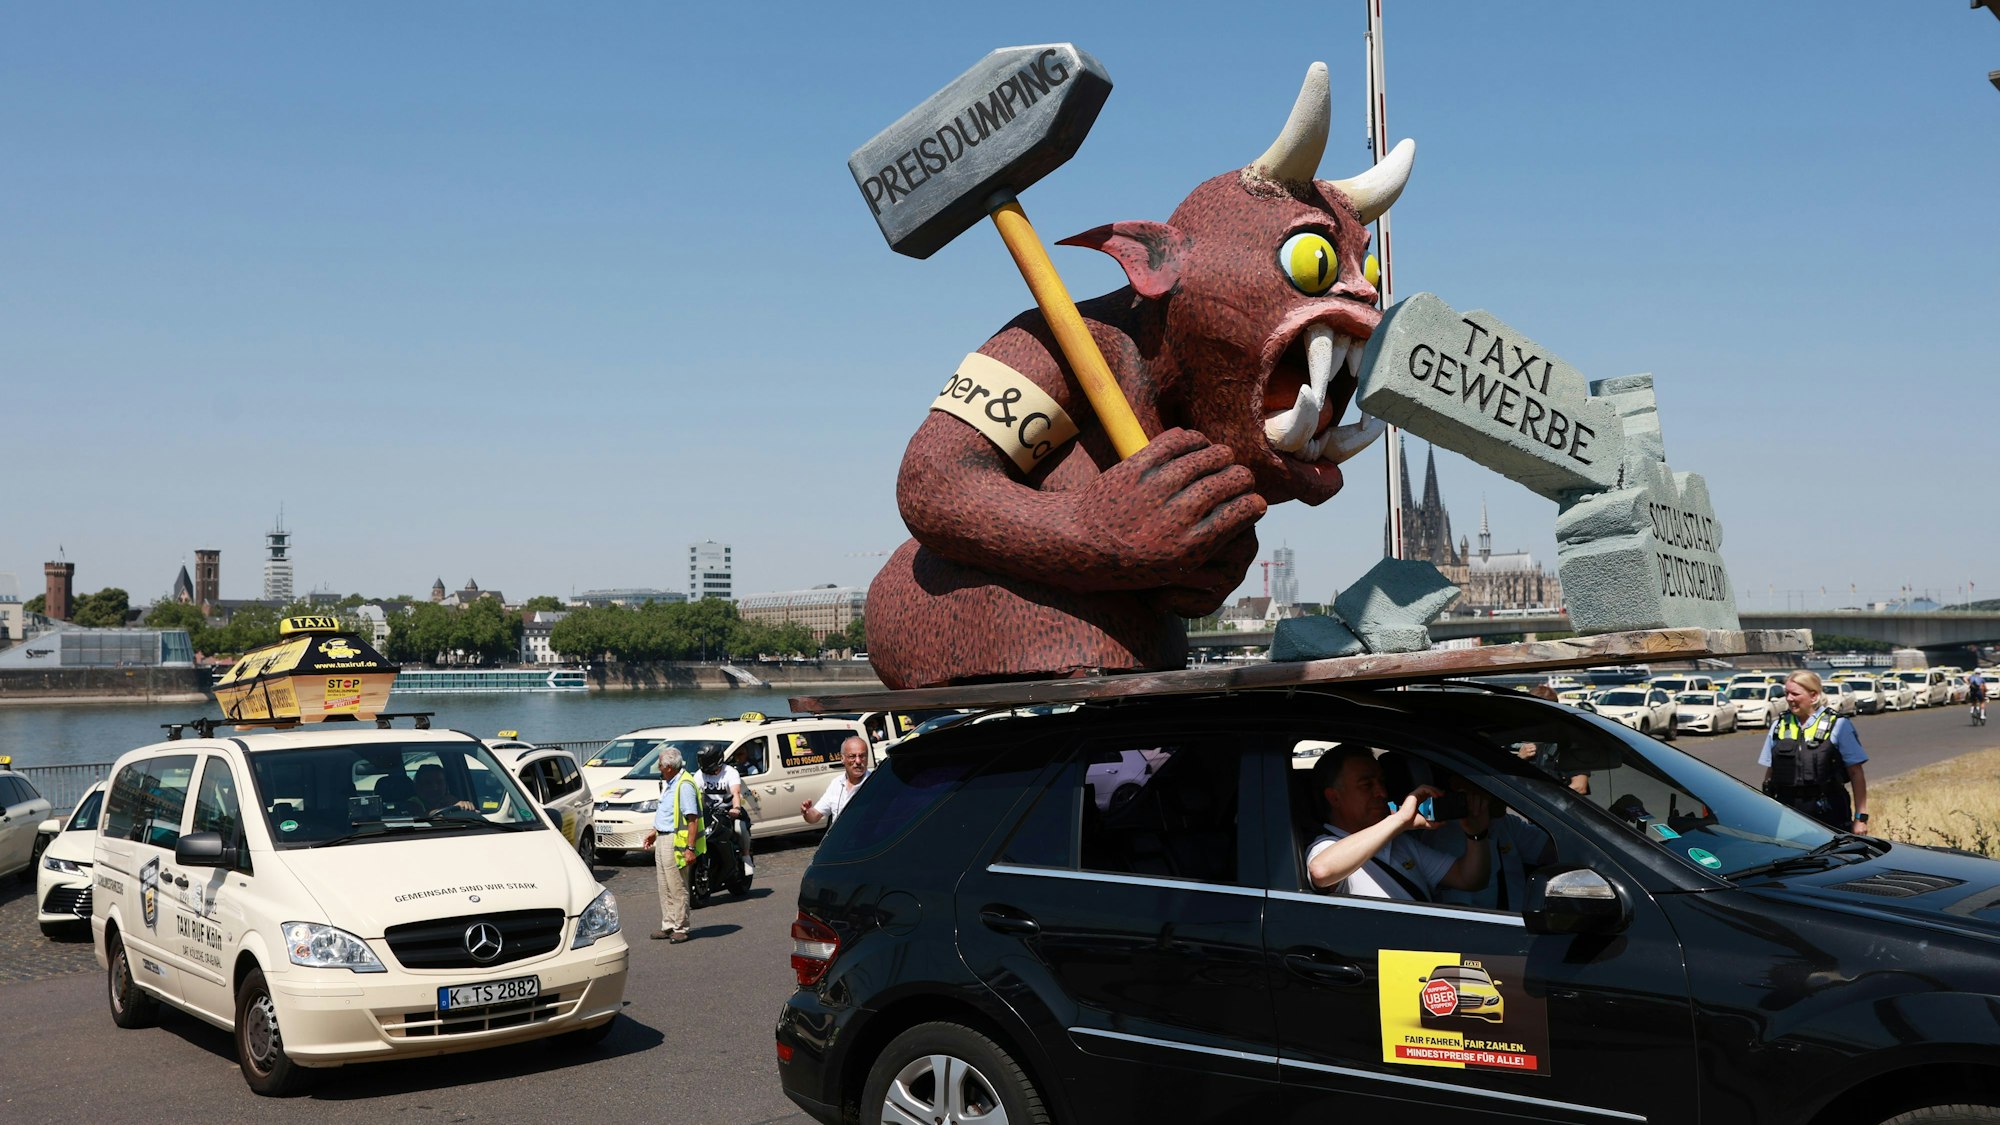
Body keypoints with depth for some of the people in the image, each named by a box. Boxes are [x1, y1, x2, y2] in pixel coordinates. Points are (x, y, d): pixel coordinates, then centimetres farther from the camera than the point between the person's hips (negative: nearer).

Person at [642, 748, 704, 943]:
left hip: (676, 842, -10)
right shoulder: (669, 783, 14)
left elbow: (693, 818, -23)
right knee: (665, 888, 14)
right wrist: (655, 831, 25)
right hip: (663, 839, 10)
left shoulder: (685, 785, -18)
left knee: (677, 888, -4)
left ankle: (680, 929, 2)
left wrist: (690, 848, -26)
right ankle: (668, 926, 21)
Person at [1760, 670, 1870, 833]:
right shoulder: (1779, 726, 11)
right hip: (1787, 815, 3)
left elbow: (1856, 774, -2)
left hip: (1827, 814, -3)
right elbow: (1769, 773, 14)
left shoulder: (1837, 726, 0)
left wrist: (1861, 817, -8)